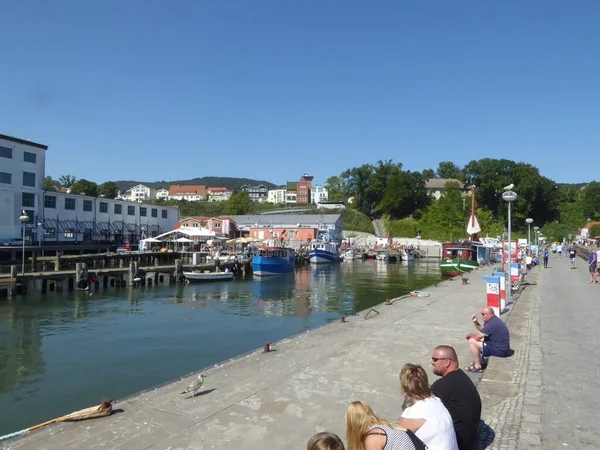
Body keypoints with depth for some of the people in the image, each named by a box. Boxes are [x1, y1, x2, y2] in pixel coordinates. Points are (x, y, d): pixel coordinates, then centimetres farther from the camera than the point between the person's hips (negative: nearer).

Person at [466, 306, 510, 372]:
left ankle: (477, 367, -2)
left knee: (472, 341, -12)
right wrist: (475, 322, 3)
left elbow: (478, 336, -21)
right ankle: (480, 362, 22)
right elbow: (481, 329, 22)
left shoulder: (492, 324, -25)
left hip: (499, 350, -11)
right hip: (501, 347, 11)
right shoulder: (493, 320, 7)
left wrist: (470, 335, 0)